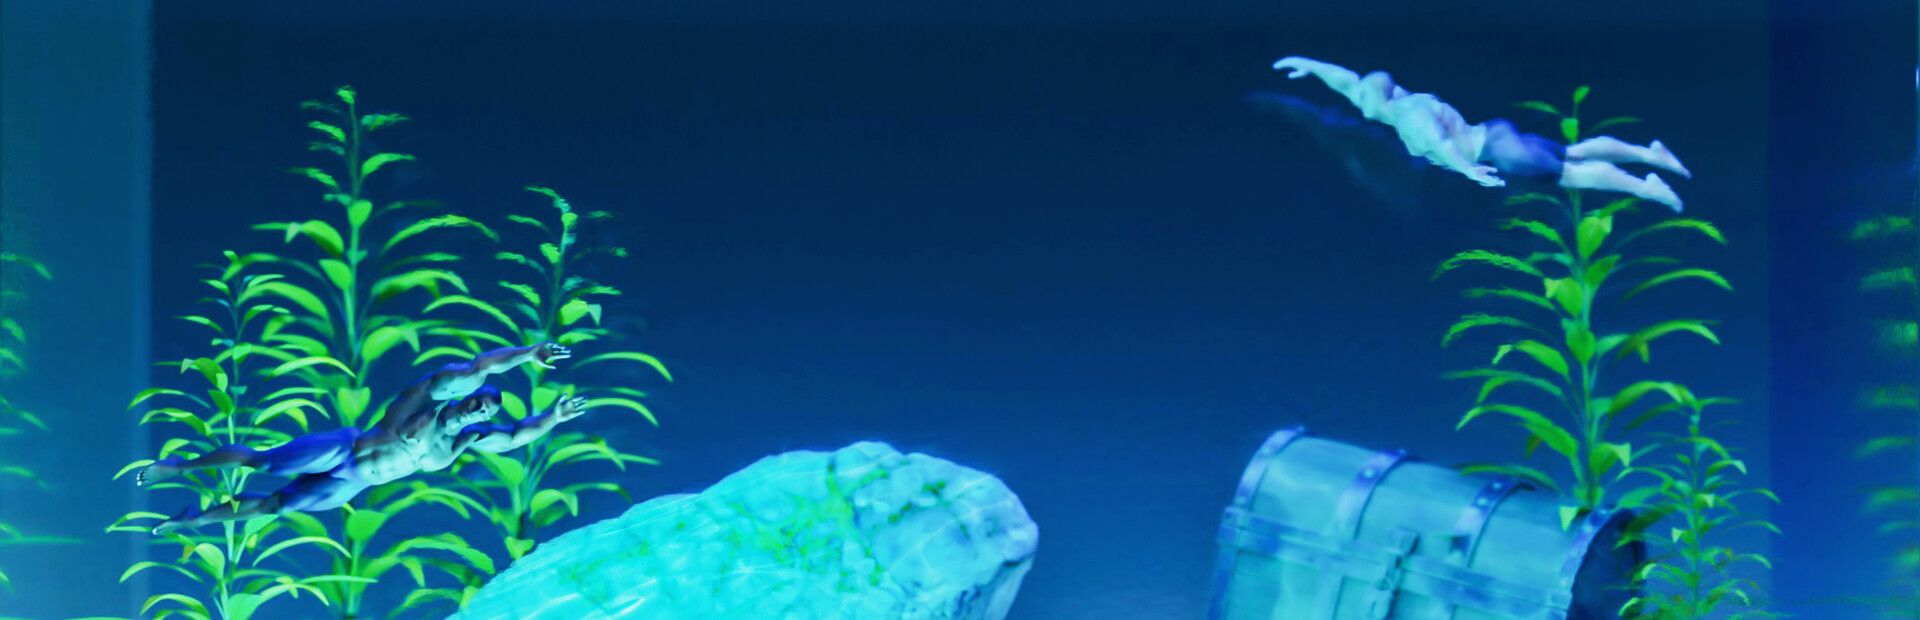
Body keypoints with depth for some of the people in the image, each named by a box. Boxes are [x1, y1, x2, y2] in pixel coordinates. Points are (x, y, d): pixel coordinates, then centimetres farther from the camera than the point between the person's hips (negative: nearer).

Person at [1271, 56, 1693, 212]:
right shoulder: (1397, 101, 12)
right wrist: (1311, 66, 25)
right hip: (1493, 134, 9)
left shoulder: (1409, 113, -16)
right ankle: (1649, 154, 19)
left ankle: (1644, 187, -20)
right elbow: (1348, 81, 25)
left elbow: (1438, 141, -34)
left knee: (1571, 174, -14)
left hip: (1496, 152, -9)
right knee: (1576, 151, 15)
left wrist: (1467, 169, -46)